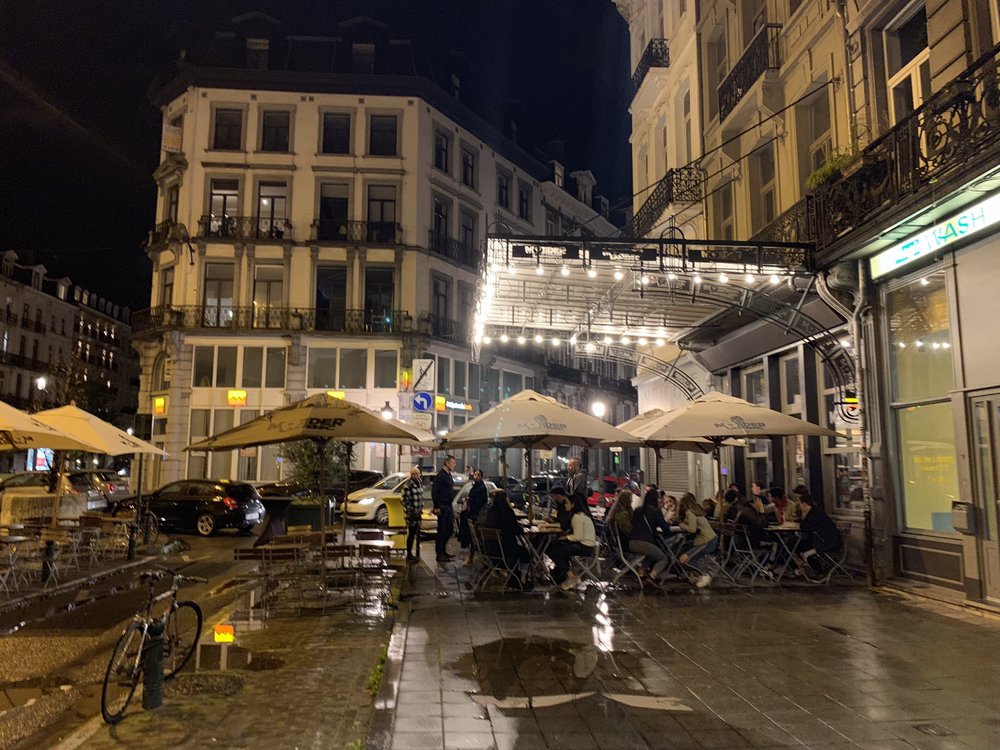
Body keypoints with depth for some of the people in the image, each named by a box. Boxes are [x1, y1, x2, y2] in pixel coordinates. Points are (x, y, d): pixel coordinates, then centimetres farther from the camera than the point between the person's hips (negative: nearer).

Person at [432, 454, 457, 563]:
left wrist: (451, 504, 17)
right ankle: (440, 555, 3)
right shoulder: (440, 475, -14)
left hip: (448, 506, 9)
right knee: (442, 531, -3)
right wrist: (436, 507, -20)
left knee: (450, 529, 14)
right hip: (442, 507, -9)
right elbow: (434, 491, -18)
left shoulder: (449, 475, 15)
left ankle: (443, 551, 26)